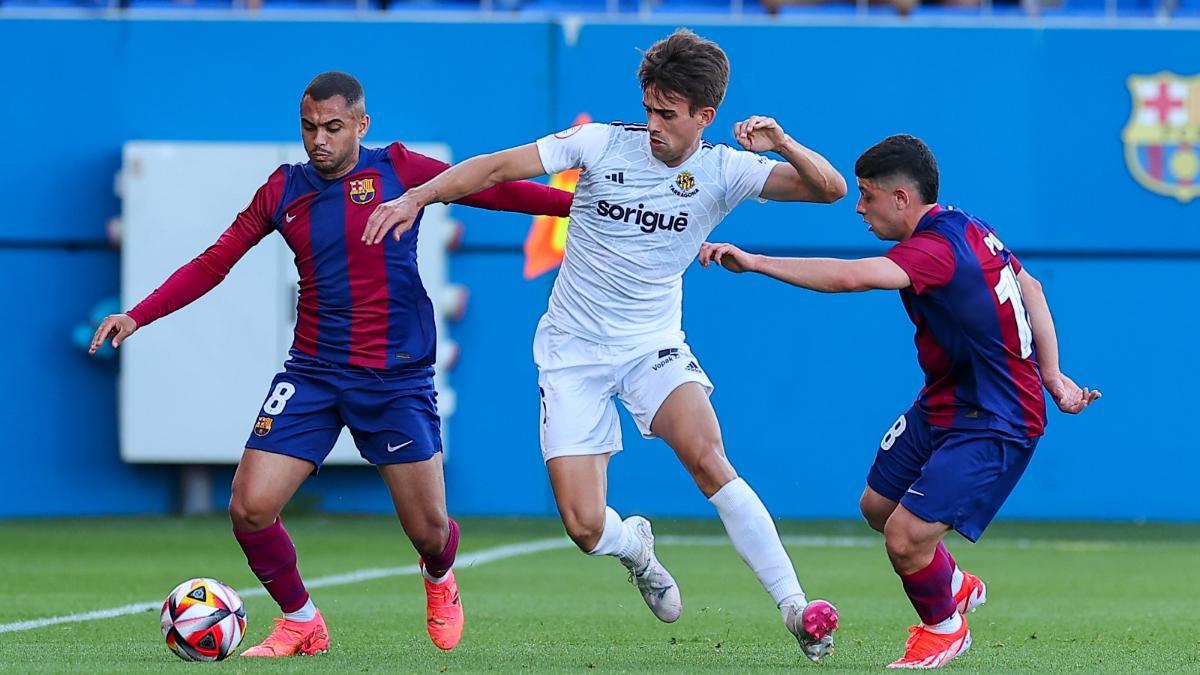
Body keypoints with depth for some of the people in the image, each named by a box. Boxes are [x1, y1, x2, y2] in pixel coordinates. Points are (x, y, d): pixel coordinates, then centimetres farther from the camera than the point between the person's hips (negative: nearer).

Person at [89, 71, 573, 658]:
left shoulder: (399, 170, -4)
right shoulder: (283, 191, 4)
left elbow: (493, 190, -2)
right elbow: (213, 264, 7)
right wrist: (137, 316, -2)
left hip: (396, 375, -2)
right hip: (312, 373, 2)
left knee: (428, 529, 0)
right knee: (249, 508, -11)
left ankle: (439, 583, 39)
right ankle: (300, 624, 14)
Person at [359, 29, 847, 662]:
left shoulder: (723, 171, -7)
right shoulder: (604, 144, -9)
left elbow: (829, 188, -12)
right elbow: (499, 166, -5)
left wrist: (782, 145, -30)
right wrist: (415, 197, -14)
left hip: (654, 348, 0)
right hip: (572, 353, 0)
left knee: (706, 456, -29)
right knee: (585, 526, -10)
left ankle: (796, 610, -24)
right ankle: (634, 545, 29)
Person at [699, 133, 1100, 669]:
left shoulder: (936, 249, -29)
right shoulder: (964, 226, 2)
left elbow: (851, 277, -45)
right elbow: (1028, 287, 13)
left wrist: (754, 262, -44)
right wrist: (1051, 377, 12)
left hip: (994, 426, -10)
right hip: (943, 405, 10)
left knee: (905, 536, -13)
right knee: (878, 507, 19)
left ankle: (943, 626, 18)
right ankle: (955, 587, 45)